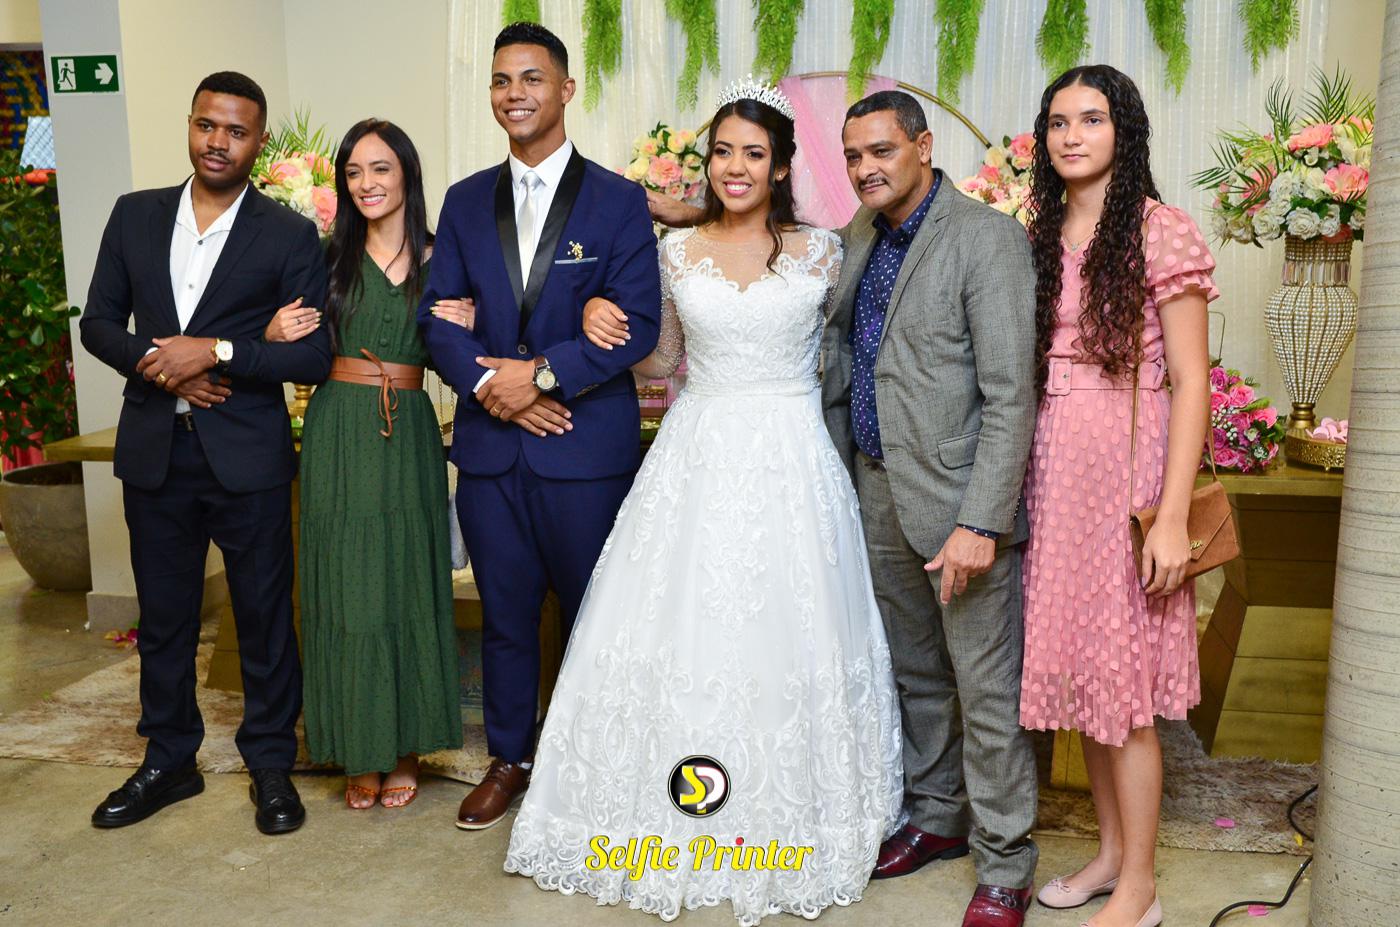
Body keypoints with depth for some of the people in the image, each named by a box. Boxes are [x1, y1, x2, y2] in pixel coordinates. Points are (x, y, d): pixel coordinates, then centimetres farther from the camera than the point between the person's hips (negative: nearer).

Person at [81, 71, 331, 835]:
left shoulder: (289, 235, -3)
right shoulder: (134, 215, 8)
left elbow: (314, 355, -8)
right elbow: (99, 321, 10)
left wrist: (216, 351, -19)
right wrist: (152, 361, -9)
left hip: (247, 455, -3)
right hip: (154, 451, 4)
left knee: (264, 614, 7)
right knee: (163, 616, 15)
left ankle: (271, 763, 24)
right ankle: (168, 760, 32)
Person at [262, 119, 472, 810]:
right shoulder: (330, 256, 5)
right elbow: (302, 355, 10)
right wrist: (274, 336, -10)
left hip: (409, 435, 0)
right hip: (340, 434, 0)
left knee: (409, 582, 5)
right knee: (346, 584, 4)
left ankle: (406, 744, 21)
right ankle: (361, 751, 18)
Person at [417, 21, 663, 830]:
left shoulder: (618, 200, -1)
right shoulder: (466, 202, 10)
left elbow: (640, 325, -8)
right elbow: (437, 314, 6)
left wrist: (543, 372, -17)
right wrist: (487, 381, -12)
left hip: (588, 447, -3)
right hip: (490, 445, 3)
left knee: (594, 613, 9)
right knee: (505, 612, 14)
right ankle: (509, 760, 31)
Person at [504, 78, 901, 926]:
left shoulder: (821, 251, 3)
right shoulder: (678, 252, 8)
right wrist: (606, 330, 1)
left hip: (792, 467, -1)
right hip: (698, 462, 2)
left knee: (783, 636, 3)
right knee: (682, 632, 4)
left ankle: (781, 828, 21)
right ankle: (680, 829, 20)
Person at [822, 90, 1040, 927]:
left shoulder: (988, 238, -12)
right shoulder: (858, 238, 10)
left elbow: (1011, 395, -17)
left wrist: (980, 522, -21)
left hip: (961, 505, -7)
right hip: (880, 497, 7)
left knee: (987, 693, 3)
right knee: (915, 674, 20)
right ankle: (936, 817, 39)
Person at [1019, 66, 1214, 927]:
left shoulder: (1161, 231, -7)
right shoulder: (1041, 238, 10)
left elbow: (1190, 385, -10)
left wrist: (1172, 517, -15)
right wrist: (1015, 487, 8)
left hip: (1123, 471, -6)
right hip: (1050, 476, 6)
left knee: (1119, 686, 1)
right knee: (1080, 672, 13)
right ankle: (1111, 851, 31)